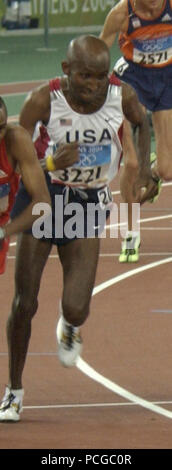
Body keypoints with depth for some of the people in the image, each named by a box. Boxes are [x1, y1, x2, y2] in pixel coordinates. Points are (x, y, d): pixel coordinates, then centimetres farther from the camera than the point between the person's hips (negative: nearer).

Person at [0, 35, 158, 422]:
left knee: (77, 309, -10)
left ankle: (69, 325, 31)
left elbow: (142, 122, 13)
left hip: (88, 204, 1)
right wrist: (53, 162, -35)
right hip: (43, 197, -1)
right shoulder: (44, 100, -19)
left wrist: (141, 167, 5)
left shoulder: (121, 96, -11)